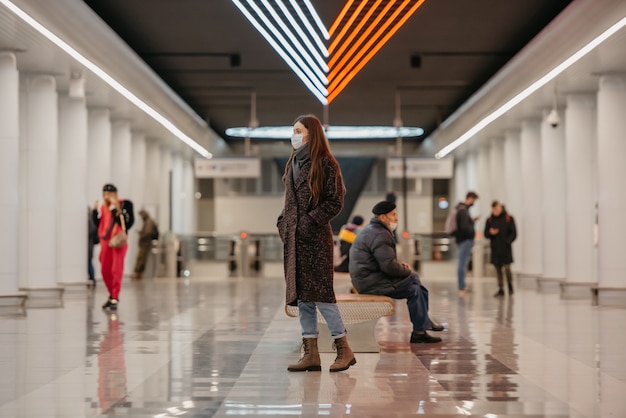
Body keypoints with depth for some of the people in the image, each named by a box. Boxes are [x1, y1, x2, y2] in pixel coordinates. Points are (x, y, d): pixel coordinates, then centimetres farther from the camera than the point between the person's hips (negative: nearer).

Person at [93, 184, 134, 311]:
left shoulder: (124, 205, -6)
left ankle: (115, 299, -4)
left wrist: (116, 209, -24)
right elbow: (99, 223, 13)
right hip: (105, 242, 6)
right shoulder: (104, 207, 12)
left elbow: (127, 222, -19)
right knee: (105, 271, 9)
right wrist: (95, 211, 3)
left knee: (116, 270, -8)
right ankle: (112, 296, 26)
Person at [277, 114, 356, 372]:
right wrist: (282, 221, 8)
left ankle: (344, 350, 1)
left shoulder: (325, 163, -6)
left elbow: (336, 201, -9)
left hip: (316, 237, -7)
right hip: (294, 238, 7)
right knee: (301, 295, 5)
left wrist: (311, 221, -15)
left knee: (319, 292, -9)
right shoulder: (293, 164, 16)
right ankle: (311, 354, 10)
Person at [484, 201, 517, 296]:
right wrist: (490, 232, -10)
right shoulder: (490, 220, 9)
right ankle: (500, 289, 12)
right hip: (495, 249, 3)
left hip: (506, 249, -3)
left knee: (507, 268, -9)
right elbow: (486, 234, 12)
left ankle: (510, 284, 16)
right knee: (498, 269, 5)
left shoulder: (508, 218, -1)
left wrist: (507, 242, -14)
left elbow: (513, 233, -2)